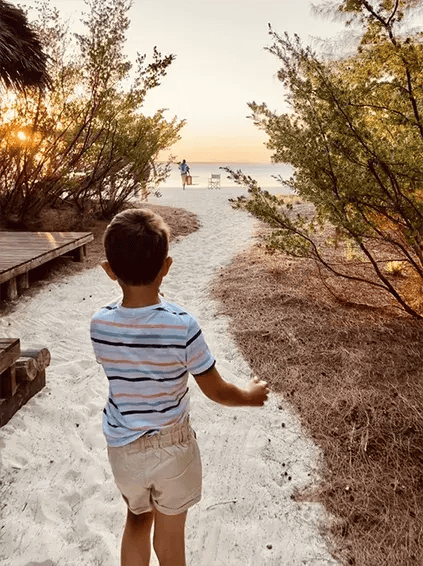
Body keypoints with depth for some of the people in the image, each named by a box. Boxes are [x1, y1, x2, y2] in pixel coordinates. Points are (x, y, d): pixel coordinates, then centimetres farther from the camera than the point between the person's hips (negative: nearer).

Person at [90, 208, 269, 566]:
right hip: (171, 446, -3)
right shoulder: (182, 326, -26)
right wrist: (250, 395, 6)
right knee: (169, 536, 20)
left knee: (137, 519, 28)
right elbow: (216, 391, -14)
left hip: (123, 448, 3)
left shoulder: (100, 325, -16)